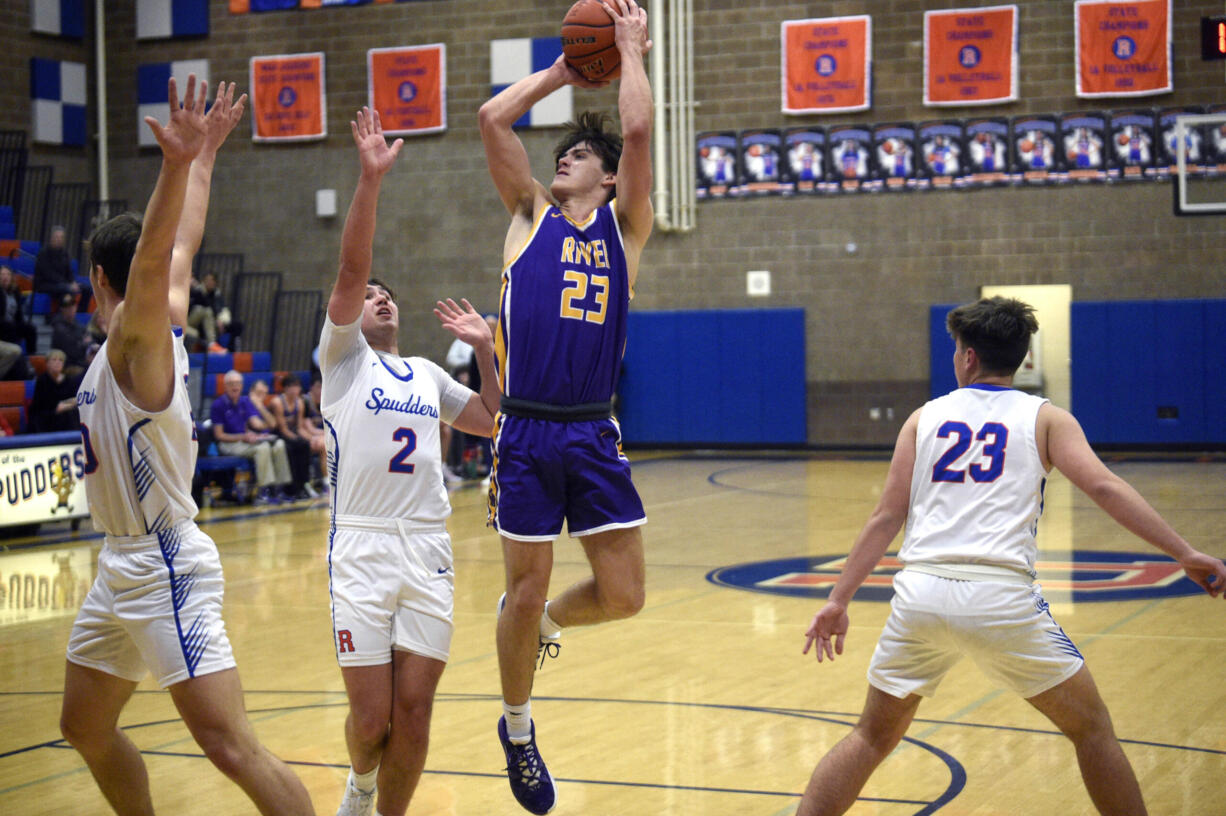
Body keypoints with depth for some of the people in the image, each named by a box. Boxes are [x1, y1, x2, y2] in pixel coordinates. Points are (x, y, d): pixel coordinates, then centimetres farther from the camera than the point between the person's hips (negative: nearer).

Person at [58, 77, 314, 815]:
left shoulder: (139, 341, -14)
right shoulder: (154, 331, 8)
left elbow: (156, 260, -33)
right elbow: (181, 250, 21)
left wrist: (181, 163, -46)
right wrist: (200, 160, 27)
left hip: (165, 569, -10)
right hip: (123, 565, 10)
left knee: (232, 748, -16)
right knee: (86, 729, 21)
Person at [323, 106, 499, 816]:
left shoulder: (430, 375, 21)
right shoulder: (343, 357, 6)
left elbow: (497, 421, 23)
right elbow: (350, 268, -8)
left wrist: (487, 348, 15)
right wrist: (371, 180, -18)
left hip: (429, 551, 4)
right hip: (362, 549, -4)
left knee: (415, 711, -2)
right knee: (372, 717, -3)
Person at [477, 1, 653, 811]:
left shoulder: (624, 225, 10)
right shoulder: (531, 215, 10)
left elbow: (640, 130, -4)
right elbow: (492, 119, 1)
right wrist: (563, 71, 11)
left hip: (594, 434, 1)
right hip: (527, 434, -1)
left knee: (624, 594, -1)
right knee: (526, 590, 3)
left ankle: (542, 623, 30)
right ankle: (518, 728, 25)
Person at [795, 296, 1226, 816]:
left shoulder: (925, 418, 17)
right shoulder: (1045, 418, 12)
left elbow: (887, 516, 11)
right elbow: (1103, 486, -3)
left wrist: (839, 600, 13)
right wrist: (1184, 554, -5)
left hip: (921, 593, 3)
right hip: (1001, 596, -2)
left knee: (872, 737, 19)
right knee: (1091, 728, 16)